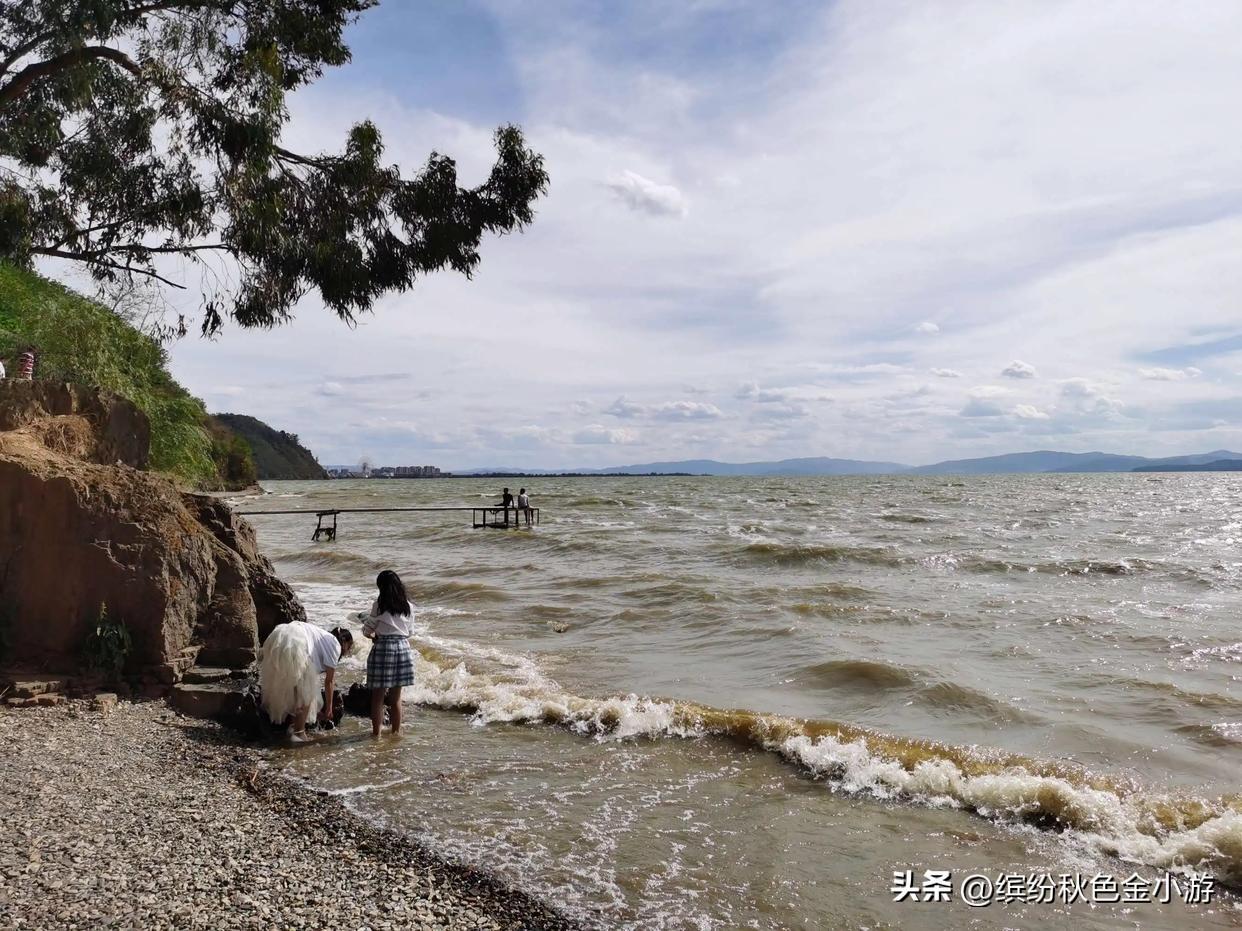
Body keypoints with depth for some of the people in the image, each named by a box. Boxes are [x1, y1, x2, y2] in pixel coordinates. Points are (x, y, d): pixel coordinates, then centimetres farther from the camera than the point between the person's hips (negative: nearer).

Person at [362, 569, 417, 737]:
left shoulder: (379, 604, -7)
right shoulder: (408, 606, 5)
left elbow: (367, 630, 0)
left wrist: (375, 636, 21)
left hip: (383, 648, -4)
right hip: (403, 649, 4)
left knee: (378, 697, 7)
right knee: (396, 697, 15)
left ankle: (376, 732, 10)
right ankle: (396, 731, 21)